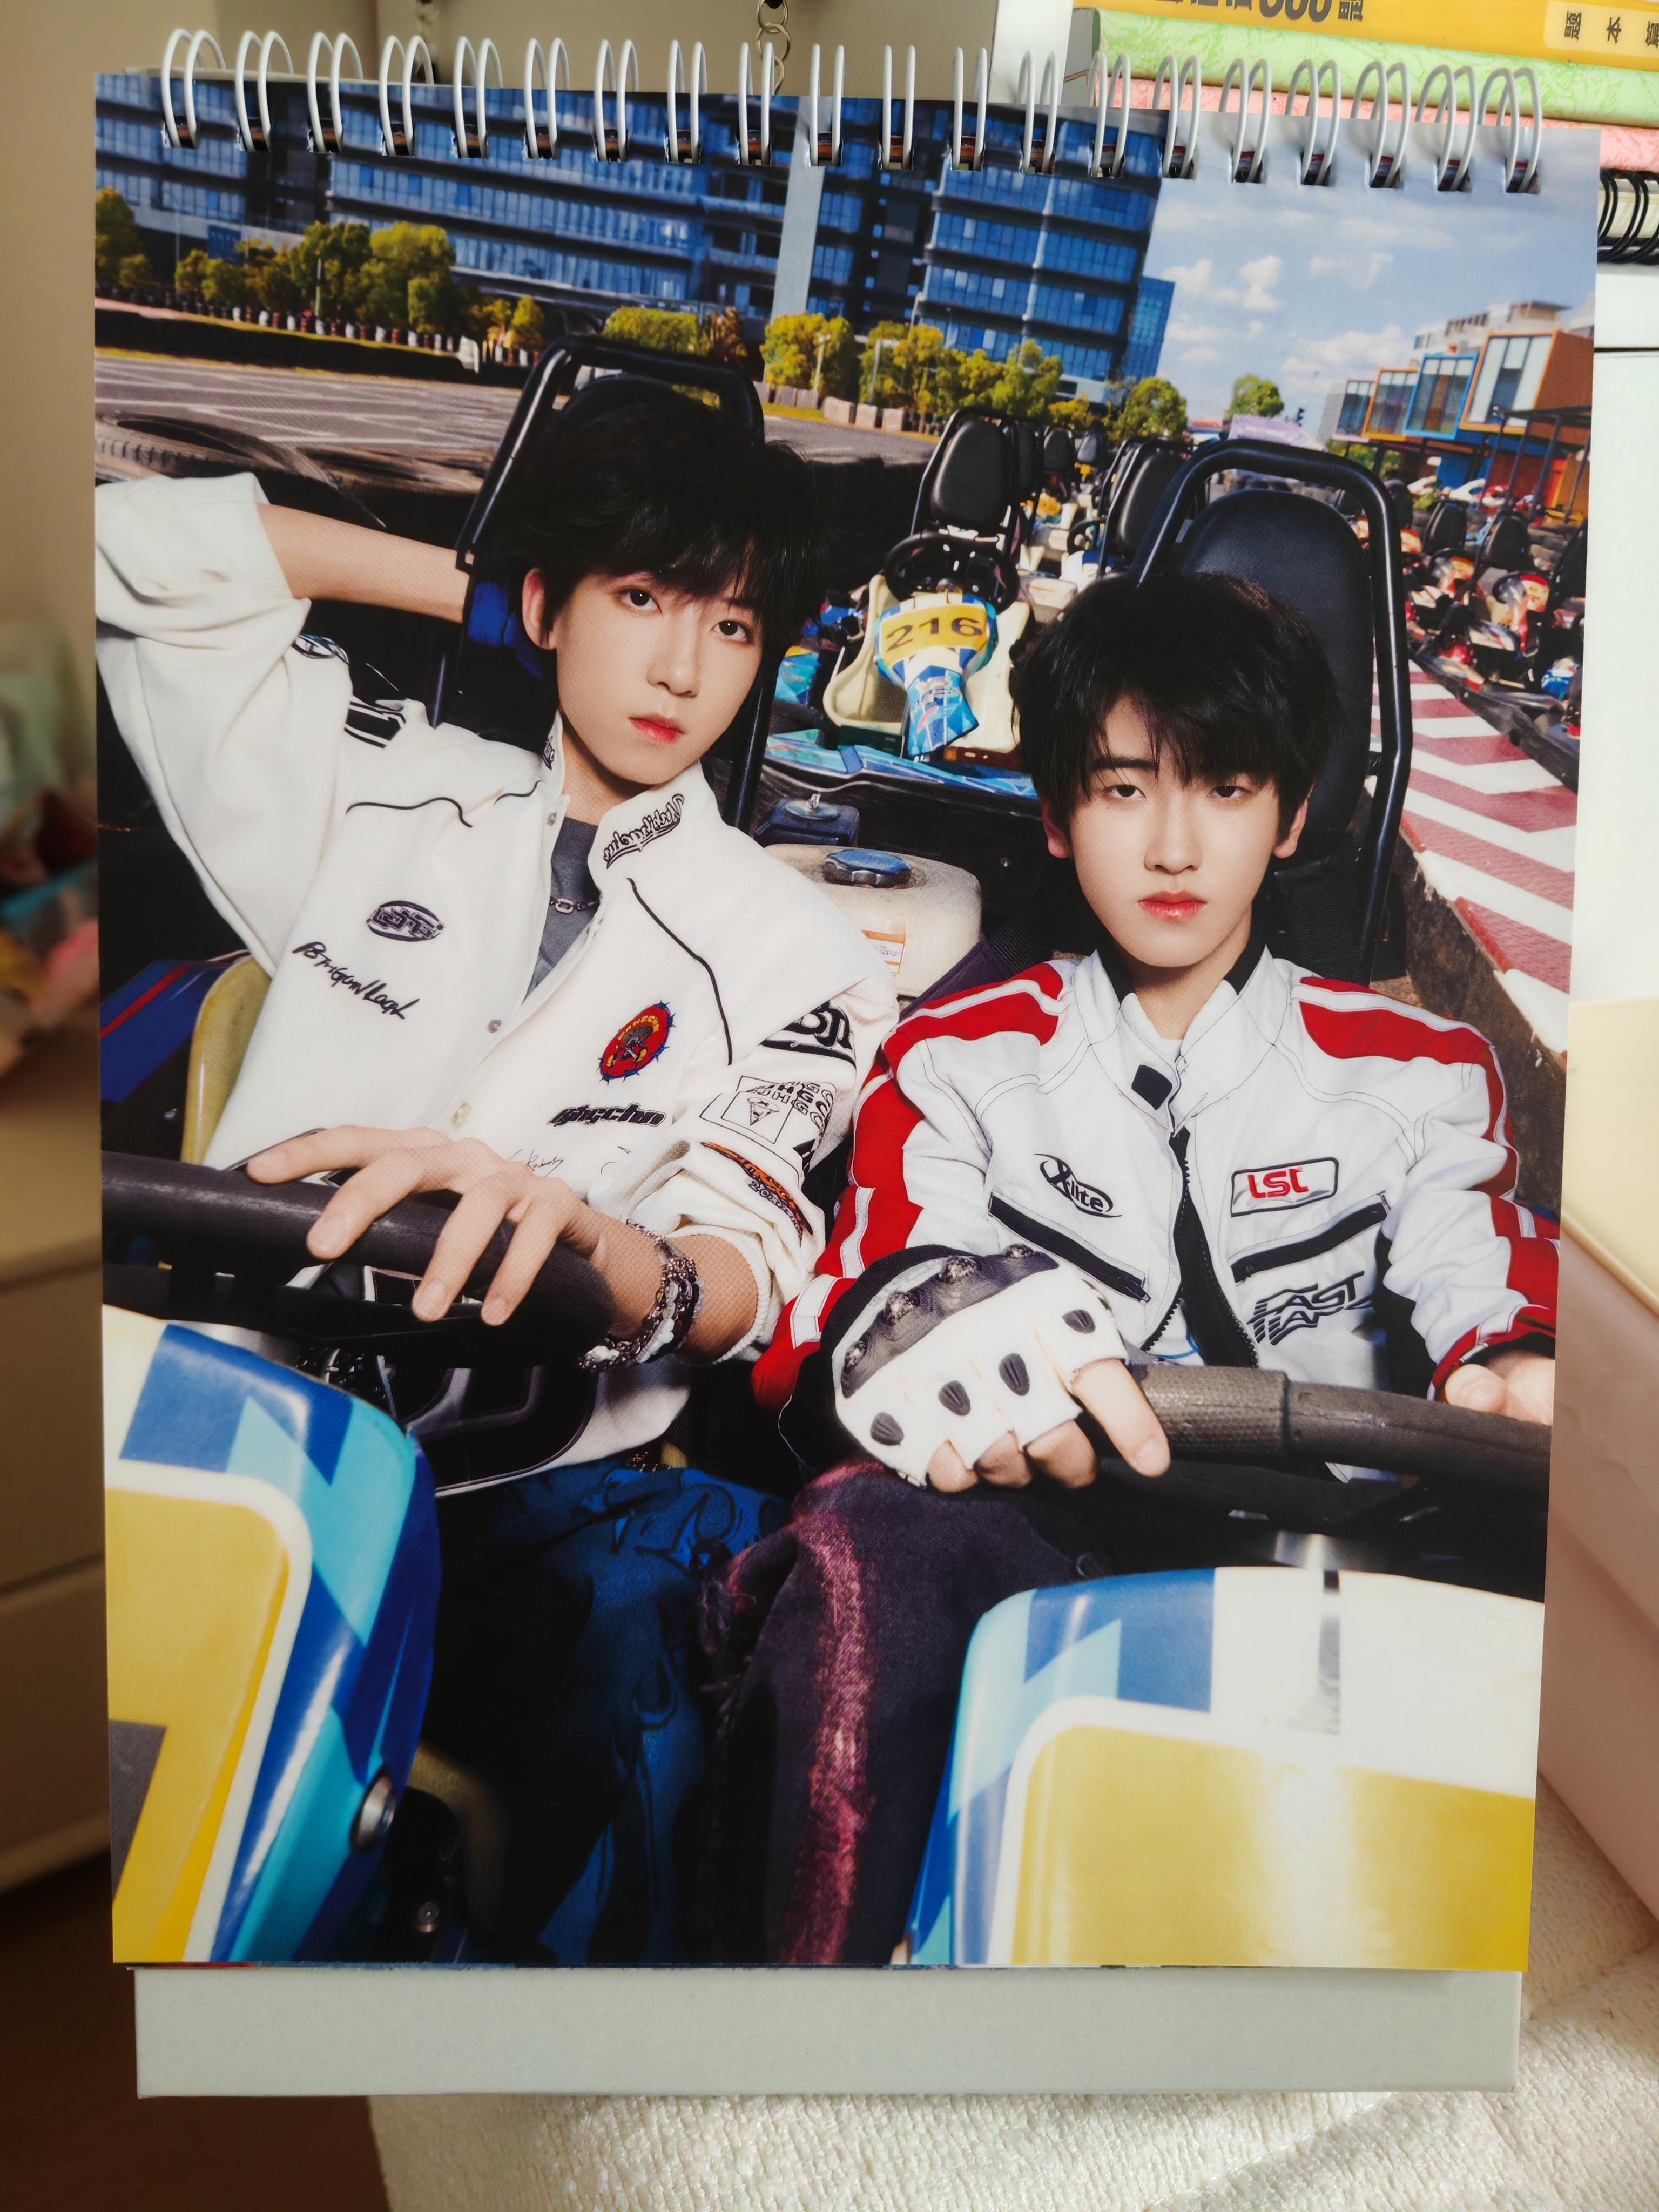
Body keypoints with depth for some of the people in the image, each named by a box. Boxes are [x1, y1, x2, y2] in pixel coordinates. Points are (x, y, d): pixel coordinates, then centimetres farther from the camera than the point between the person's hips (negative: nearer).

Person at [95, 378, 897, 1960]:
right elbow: (143, 544, 16)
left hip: (531, 1499, -1)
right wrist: (488, 596, 15)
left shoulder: (798, 955, 6)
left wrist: (578, 1236, -32)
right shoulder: (382, 791, 13)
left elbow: (744, 1277, -7)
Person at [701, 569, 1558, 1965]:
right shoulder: (964, 1059, 14)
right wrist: (931, 1328, -27)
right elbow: (819, 1336, 0)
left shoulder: (1421, 1072, 18)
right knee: (867, 1544, -34)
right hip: (1050, 1529, 0)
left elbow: (1495, 1297, 8)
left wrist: (1517, 1372, -20)